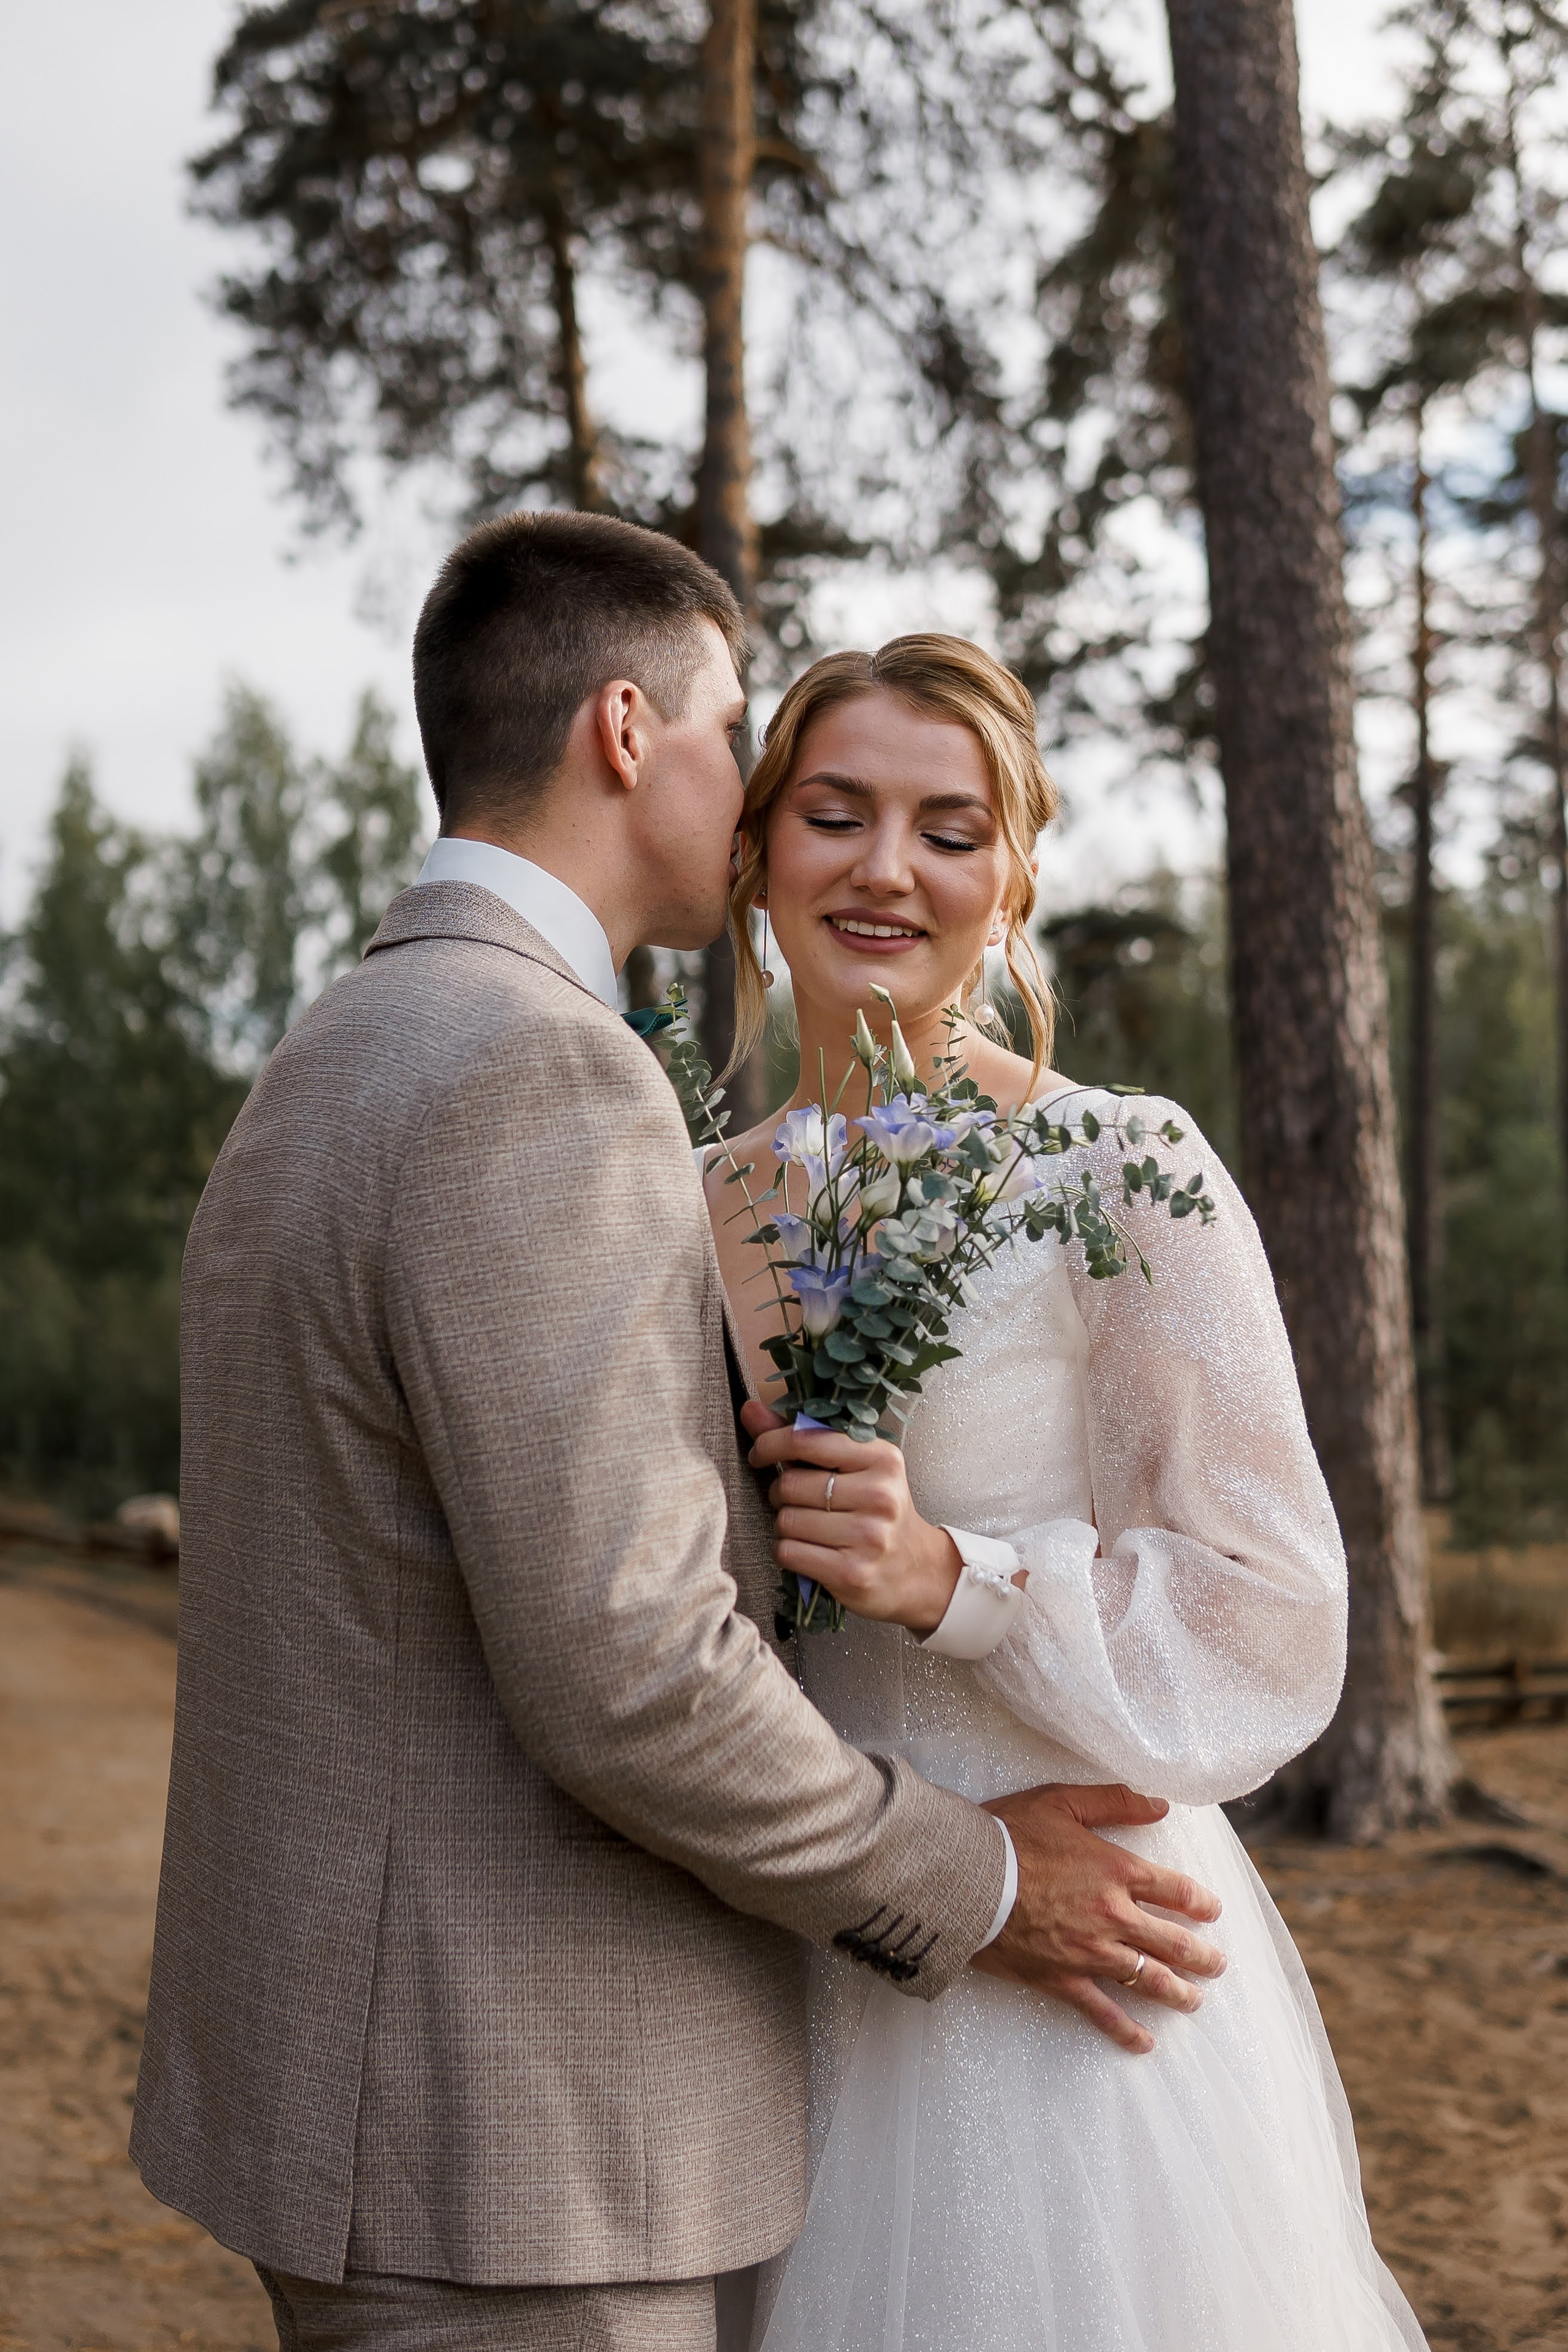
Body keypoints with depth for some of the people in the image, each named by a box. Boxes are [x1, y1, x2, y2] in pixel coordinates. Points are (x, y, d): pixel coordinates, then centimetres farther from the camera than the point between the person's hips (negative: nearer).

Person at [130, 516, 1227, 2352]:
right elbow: (624, 1668, -25)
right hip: (493, 2136, -10)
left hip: (354, 2051, 10)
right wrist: (961, 1890, -9)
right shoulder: (543, 1076, -20)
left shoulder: (327, 1088, 13)